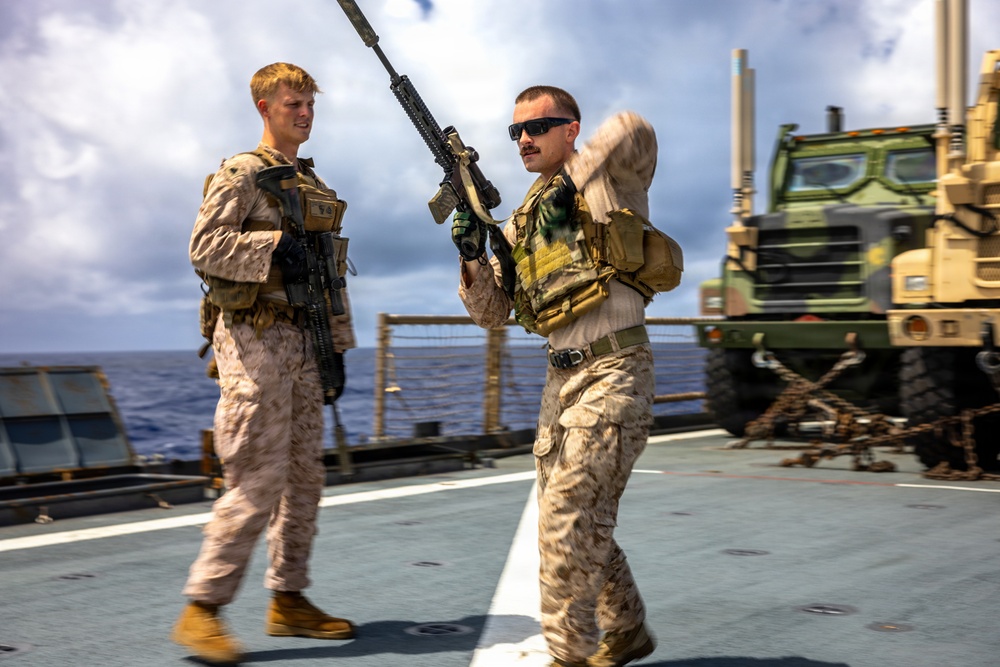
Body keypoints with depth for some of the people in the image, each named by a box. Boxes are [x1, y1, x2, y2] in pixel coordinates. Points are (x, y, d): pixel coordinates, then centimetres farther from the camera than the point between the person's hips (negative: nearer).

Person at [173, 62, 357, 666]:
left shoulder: (317, 186, 19)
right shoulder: (242, 174, -4)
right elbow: (204, 247, -14)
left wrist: (339, 345, 18)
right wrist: (273, 244, -23)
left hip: (303, 341, 8)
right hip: (256, 339, -8)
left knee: (306, 475, 8)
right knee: (259, 480, -11)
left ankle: (289, 600, 17)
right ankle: (202, 609, -4)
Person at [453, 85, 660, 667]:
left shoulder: (609, 178, -4)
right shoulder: (524, 219, 16)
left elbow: (633, 127, -27)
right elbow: (491, 312, 12)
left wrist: (571, 180, -22)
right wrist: (472, 258, -5)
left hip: (614, 373, -8)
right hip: (563, 378, 8)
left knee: (566, 518, -12)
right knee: (584, 521, 15)